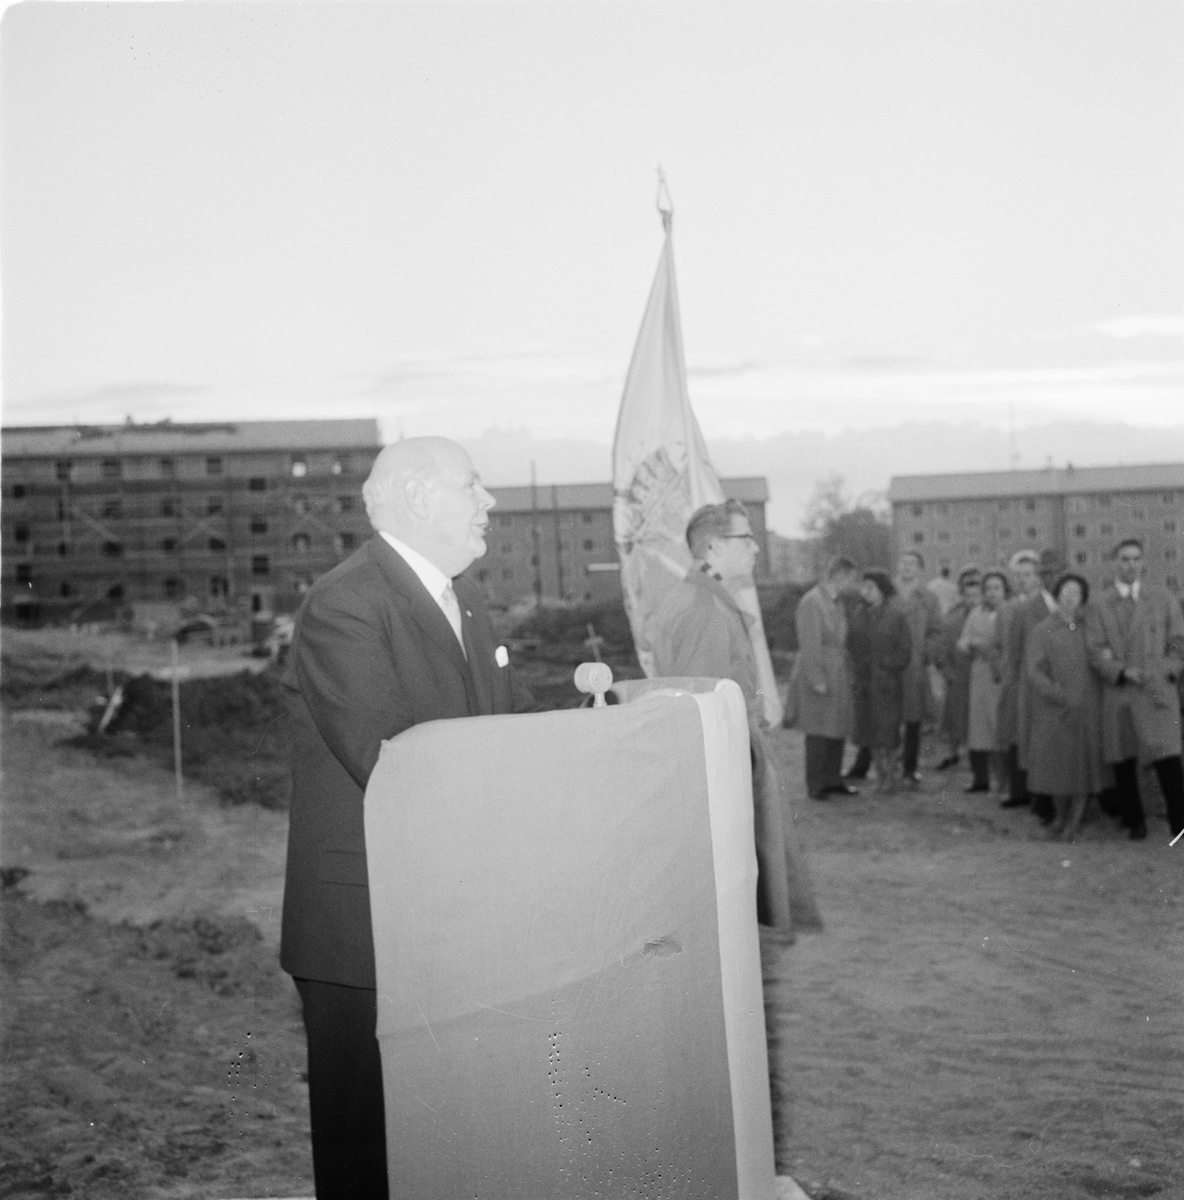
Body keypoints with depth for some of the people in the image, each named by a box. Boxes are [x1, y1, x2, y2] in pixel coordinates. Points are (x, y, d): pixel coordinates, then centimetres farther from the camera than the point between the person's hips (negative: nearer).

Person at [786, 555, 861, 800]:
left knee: (838, 730, 11)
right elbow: (809, 644, -18)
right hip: (817, 673, -8)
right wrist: (817, 680, -19)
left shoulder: (836, 602, 12)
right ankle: (815, 786, 5)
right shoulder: (811, 602, -15)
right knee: (819, 732, -3)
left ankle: (832, 779, 20)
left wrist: (847, 676, 14)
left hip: (838, 676, 9)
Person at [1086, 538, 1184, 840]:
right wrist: (1122, 672, -11)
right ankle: (1134, 821, 16)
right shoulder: (1102, 605, 7)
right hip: (1118, 695, 1)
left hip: (1157, 691, -1)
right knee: (1123, 763, 3)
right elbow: (1095, 650, 3)